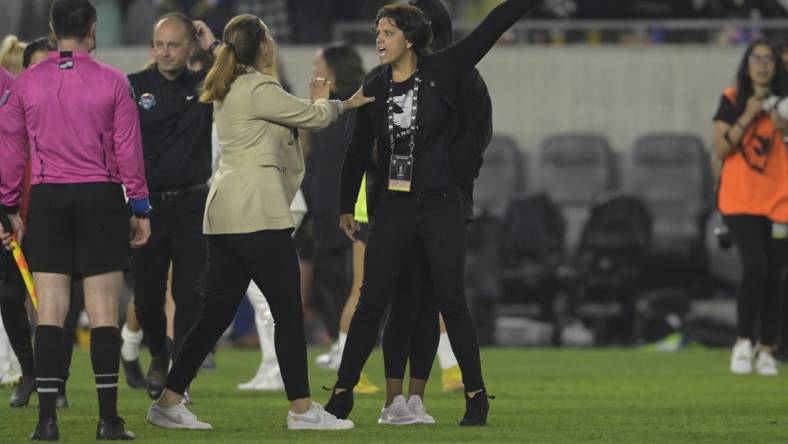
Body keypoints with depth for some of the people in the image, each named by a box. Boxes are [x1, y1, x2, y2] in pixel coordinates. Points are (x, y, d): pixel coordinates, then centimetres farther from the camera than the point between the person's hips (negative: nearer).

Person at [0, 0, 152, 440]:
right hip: (101, 199, -2)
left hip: (47, 201, 2)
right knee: (104, 313, 1)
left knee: (50, 313, 4)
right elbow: (129, 150, -1)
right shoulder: (112, 82, -3)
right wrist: (140, 209, 6)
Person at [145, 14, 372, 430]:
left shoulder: (228, 89, 17)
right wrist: (342, 105, 16)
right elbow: (312, 117, -1)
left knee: (216, 314, 9)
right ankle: (302, 409, -2)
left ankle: (168, 401, 7)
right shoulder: (258, 89, -10)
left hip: (225, 213, 9)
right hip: (257, 212, -9)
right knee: (288, 312, -4)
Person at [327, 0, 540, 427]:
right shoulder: (374, 90, 5)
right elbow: (358, 152, 15)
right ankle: (342, 393, 9)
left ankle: (476, 396, 7)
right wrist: (346, 207, 19)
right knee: (370, 301, 2)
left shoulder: (443, 71, -4)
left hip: (440, 206, -3)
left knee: (451, 302, -2)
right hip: (391, 208, 3)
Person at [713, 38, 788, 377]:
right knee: (755, 266, -18)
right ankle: (743, 341, -3)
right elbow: (720, 149, -5)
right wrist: (747, 117, -14)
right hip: (740, 199, -3)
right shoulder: (732, 101, 2)